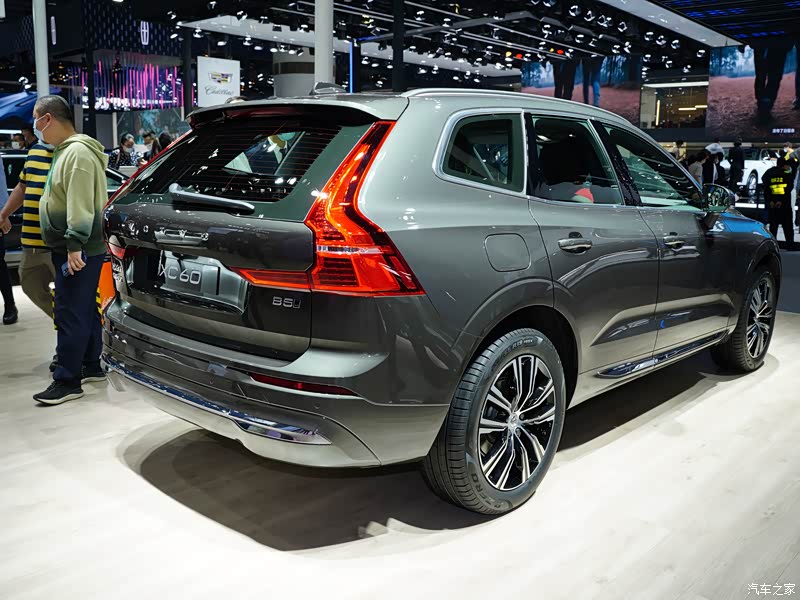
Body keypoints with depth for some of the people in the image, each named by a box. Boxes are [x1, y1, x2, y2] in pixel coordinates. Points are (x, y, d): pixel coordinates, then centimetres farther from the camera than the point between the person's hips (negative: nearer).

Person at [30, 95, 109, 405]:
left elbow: (80, 204, -24)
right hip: (69, 248, 11)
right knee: (85, 310, 16)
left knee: (71, 314, -7)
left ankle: (68, 381, -2)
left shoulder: (77, 152, -16)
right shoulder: (65, 150, 18)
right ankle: (91, 367, 26)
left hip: (79, 250, -11)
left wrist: (75, 244, -26)